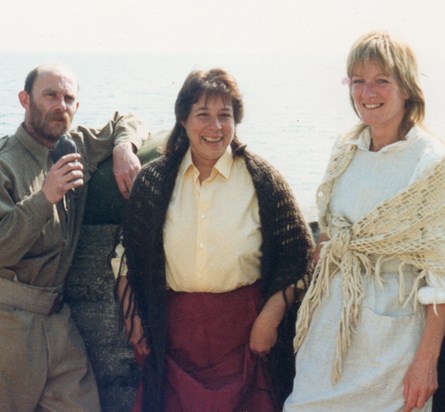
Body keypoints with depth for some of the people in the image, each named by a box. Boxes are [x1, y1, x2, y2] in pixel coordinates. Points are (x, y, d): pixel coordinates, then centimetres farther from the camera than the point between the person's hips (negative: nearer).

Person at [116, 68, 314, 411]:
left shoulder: (262, 180, -3)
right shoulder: (153, 181, 3)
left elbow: (297, 256, -1)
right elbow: (128, 260, 9)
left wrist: (269, 320, -7)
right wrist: (134, 325, 6)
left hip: (242, 331, -1)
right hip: (174, 335, 1)